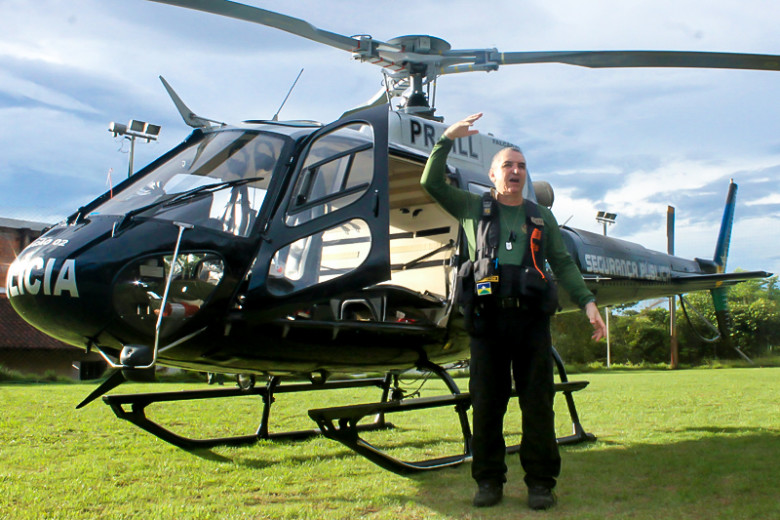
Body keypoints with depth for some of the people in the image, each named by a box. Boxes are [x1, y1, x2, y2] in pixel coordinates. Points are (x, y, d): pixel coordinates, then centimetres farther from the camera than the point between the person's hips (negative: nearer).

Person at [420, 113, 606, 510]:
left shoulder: (541, 218, 18)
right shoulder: (474, 208, 15)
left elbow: (563, 264, 14)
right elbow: (431, 183, 9)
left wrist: (587, 302, 2)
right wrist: (447, 139, 2)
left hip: (531, 317, 1)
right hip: (488, 317, -1)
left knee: (538, 402, 0)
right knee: (487, 402, 2)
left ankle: (540, 482, 8)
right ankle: (489, 481, 12)